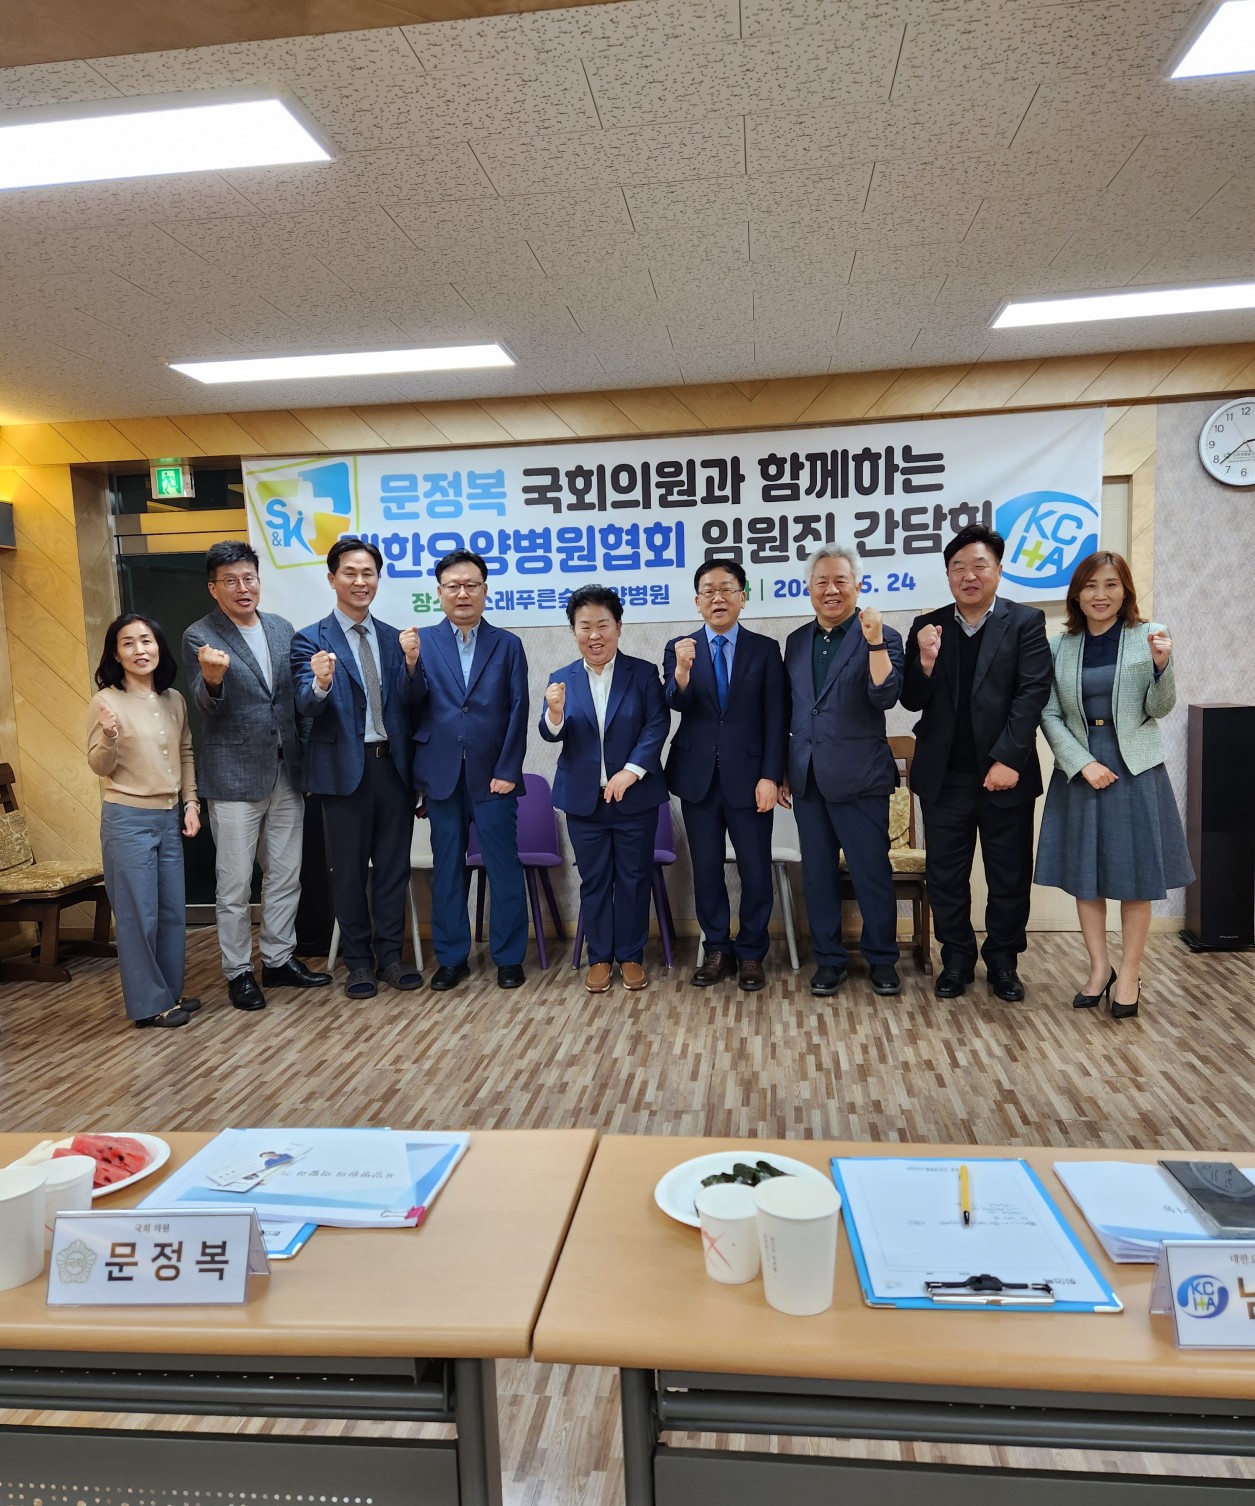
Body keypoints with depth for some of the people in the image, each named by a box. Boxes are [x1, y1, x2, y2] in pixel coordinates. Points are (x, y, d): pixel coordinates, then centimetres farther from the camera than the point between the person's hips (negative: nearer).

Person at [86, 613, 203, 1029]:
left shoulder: (174, 699, 5)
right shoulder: (106, 701, -10)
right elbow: (100, 768, -9)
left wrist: (191, 802, 6)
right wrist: (108, 736, -28)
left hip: (169, 818, 6)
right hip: (127, 820, -6)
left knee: (172, 911, 13)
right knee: (138, 914, 1)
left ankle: (171, 992, 27)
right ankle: (149, 1003, 13)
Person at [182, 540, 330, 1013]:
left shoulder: (281, 628, 8)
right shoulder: (200, 637, -7)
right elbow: (207, 708, -16)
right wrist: (212, 678, -35)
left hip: (286, 773, 5)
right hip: (235, 776, -5)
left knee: (286, 876, 14)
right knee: (234, 885, 4)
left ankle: (278, 960, 28)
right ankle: (237, 972, 19)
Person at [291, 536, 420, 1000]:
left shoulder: (392, 637, 10)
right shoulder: (311, 639, -3)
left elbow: (407, 705, 5)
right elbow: (306, 706, -15)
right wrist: (321, 684, -36)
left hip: (392, 765, 3)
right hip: (345, 768, -3)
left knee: (393, 865, 10)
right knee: (349, 870, 7)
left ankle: (390, 954, 23)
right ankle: (358, 960, 21)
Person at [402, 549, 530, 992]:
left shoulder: (507, 644, 5)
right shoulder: (422, 641, 6)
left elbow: (518, 712, 0)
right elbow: (413, 704, -5)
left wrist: (507, 771, -7)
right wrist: (411, 665, -23)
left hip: (492, 775, -1)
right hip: (442, 775, 1)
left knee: (504, 867, 4)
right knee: (446, 868, 9)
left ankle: (509, 956, 17)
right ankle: (451, 957, 21)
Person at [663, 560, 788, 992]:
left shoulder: (765, 649, 3)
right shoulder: (678, 649, 5)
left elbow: (776, 719, -1)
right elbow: (676, 704, -11)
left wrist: (770, 776, -9)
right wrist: (682, 670, -30)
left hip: (748, 776, -1)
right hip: (698, 776, 1)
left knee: (755, 870, 3)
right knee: (706, 869, 9)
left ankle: (751, 953, 19)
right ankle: (717, 950, 23)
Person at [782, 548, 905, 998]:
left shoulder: (881, 638, -3)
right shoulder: (797, 641, 11)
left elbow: (885, 696, -18)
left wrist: (874, 641, -27)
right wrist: (783, 770, 13)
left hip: (858, 776, -4)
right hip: (808, 778, 5)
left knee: (872, 871, 3)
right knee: (817, 873, 10)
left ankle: (881, 959, 19)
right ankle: (829, 959, 22)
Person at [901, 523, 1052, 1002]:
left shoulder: (1025, 622, -1)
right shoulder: (928, 627, 6)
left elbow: (1032, 694, -9)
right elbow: (912, 701, 2)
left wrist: (1008, 760, -16)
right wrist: (926, 662, -17)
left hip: (1004, 773, -2)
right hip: (943, 777, 2)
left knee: (1009, 877, 10)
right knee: (945, 875, 10)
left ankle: (1003, 961, 26)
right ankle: (957, 959, 25)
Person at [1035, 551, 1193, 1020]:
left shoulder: (1149, 635, -2)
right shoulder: (1060, 645, 2)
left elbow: (1159, 709, -3)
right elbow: (1050, 715, 1)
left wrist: (1162, 666, -21)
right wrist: (1083, 764, -10)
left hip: (1135, 769, -2)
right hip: (1079, 769, 2)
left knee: (1135, 875, 5)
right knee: (1084, 873, 9)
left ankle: (1129, 975, 19)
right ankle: (1098, 968, 24)